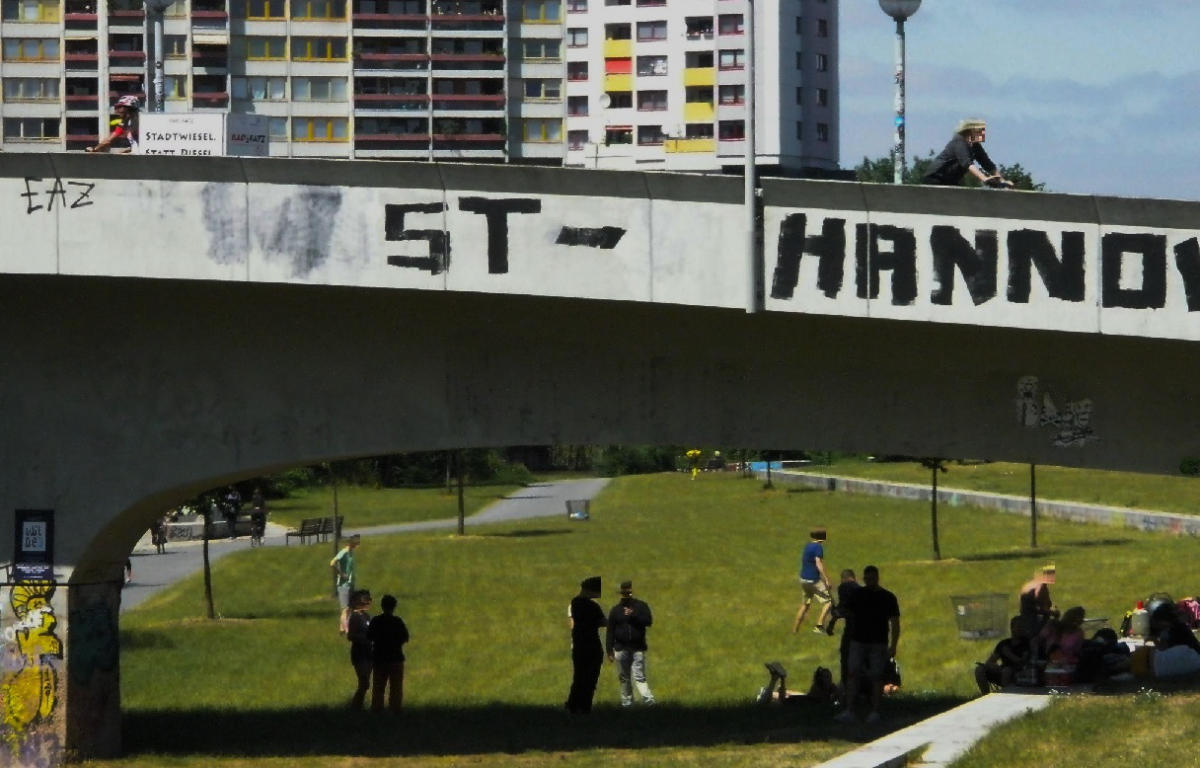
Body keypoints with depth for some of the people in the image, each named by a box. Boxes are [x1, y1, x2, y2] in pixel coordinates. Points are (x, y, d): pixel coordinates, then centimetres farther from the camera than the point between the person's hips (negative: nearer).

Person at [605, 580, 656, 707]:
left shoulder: (641, 606, 5)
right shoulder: (615, 610, 9)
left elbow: (648, 621, -9)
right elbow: (610, 632, 7)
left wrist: (633, 615, -20)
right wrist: (609, 651, 1)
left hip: (637, 649, -2)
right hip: (621, 649, 2)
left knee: (639, 677, -11)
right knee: (624, 678, 5)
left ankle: (648, 701, -20)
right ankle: (626, 703, 10)